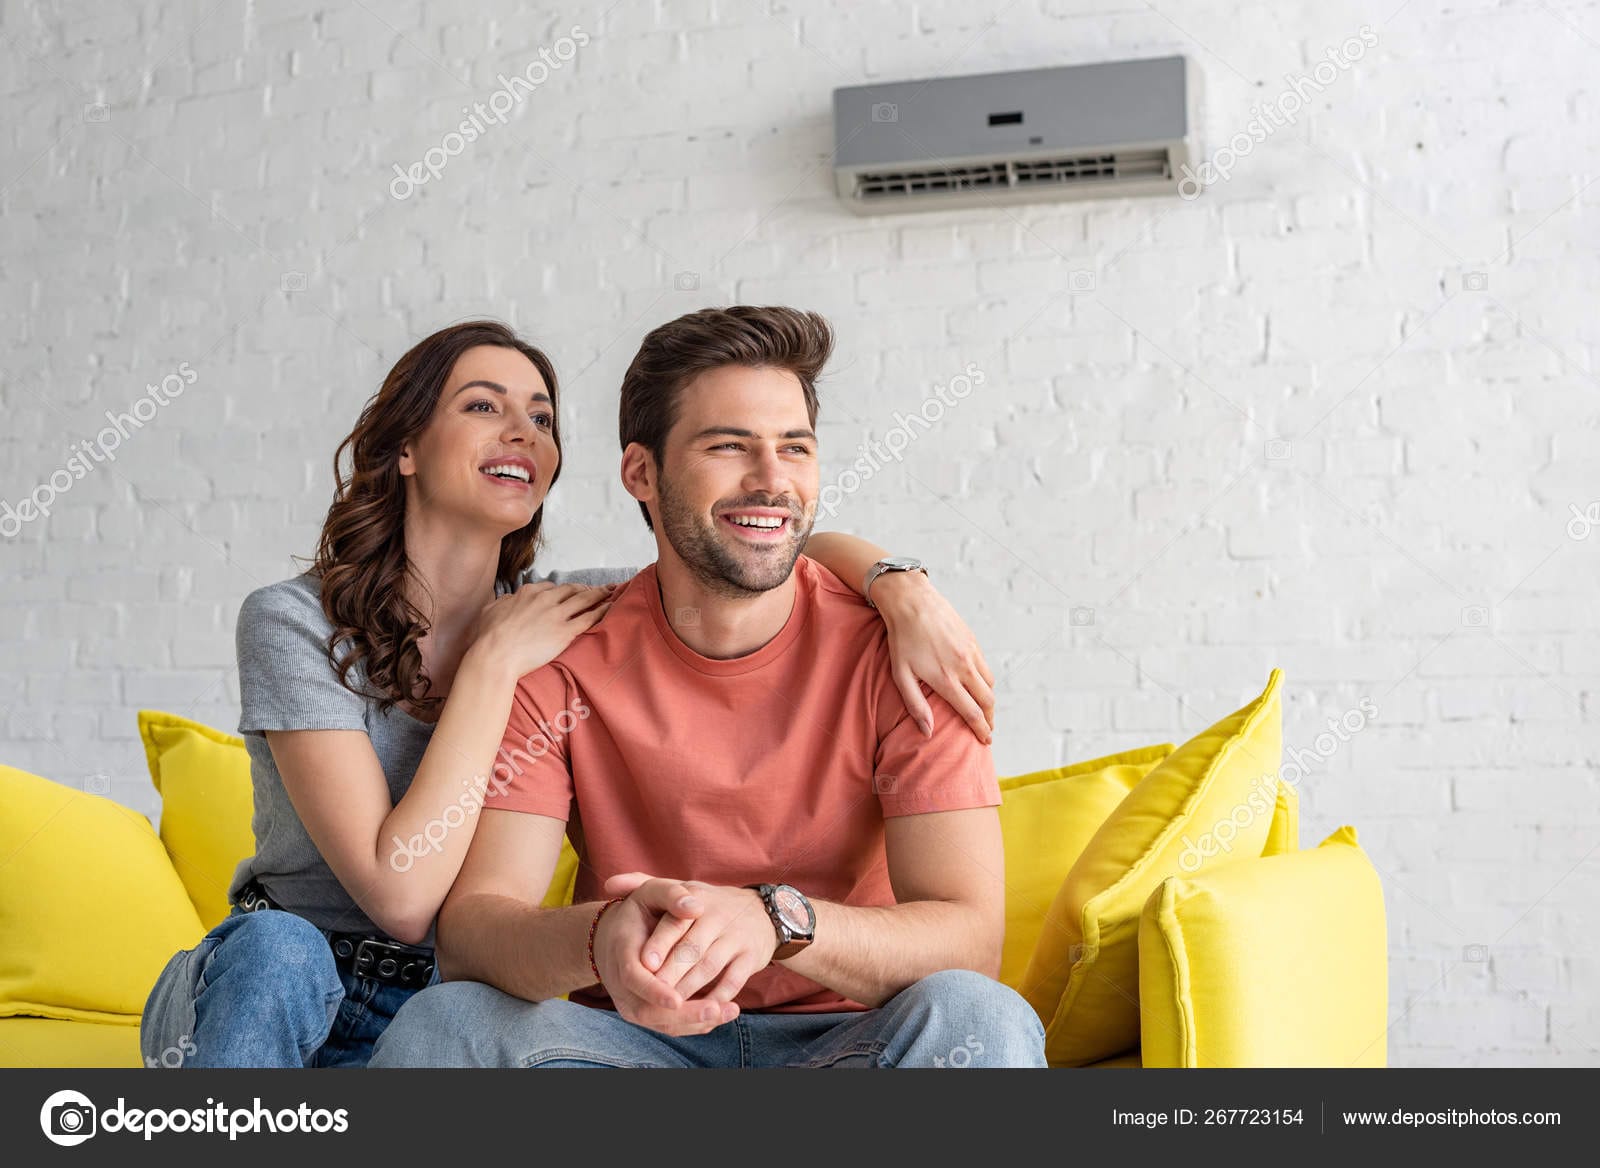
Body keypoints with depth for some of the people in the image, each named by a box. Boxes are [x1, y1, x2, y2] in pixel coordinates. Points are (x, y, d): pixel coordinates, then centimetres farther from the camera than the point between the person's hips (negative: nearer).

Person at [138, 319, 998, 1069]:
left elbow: (804, 552, 2)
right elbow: (401, 896, -22)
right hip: (264, 993, -3)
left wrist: (899, 585, -20)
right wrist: (494, 662, -19)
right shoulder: (294, 624, -12)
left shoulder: (566, 618, 0)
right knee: (275, 947, -38)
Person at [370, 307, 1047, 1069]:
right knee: (441, 1021, -28)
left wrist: (775, 919, -36)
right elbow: (468, 928, -15)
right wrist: (600, 939, -39)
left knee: (977, 1018, -32)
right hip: (633, 1036, 1)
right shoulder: (562, 665, -6)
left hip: (846, 1035, -1)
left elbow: (970, 935, -16)